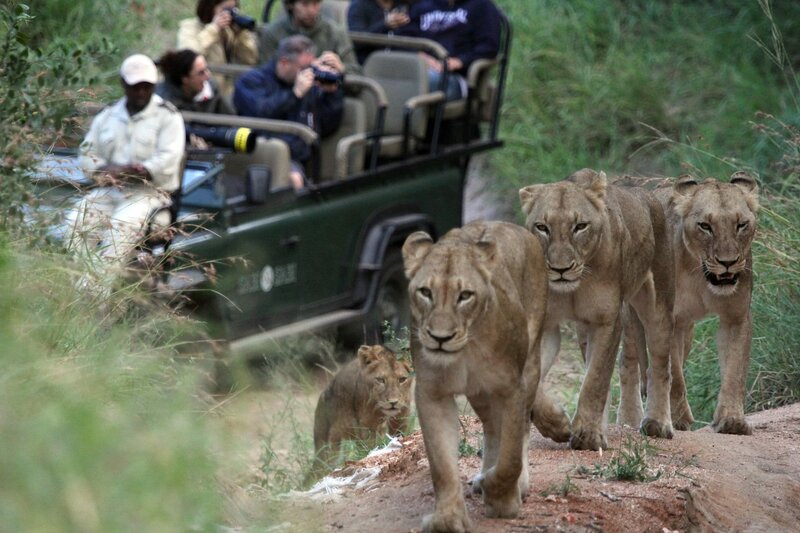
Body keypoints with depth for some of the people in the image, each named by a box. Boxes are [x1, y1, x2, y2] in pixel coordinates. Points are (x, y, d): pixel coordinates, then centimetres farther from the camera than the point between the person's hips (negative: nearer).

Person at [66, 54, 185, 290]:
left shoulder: (168, 117, 1)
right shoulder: (108, 116, 16)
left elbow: (166, 162, -10)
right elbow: (87, 153, 12)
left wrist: (128, 171, -18)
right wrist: (105, 170, -11)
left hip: (149, 191, -5)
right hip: (108, 189, 5)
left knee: (122, 225, -34)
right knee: (77, 221, -23)